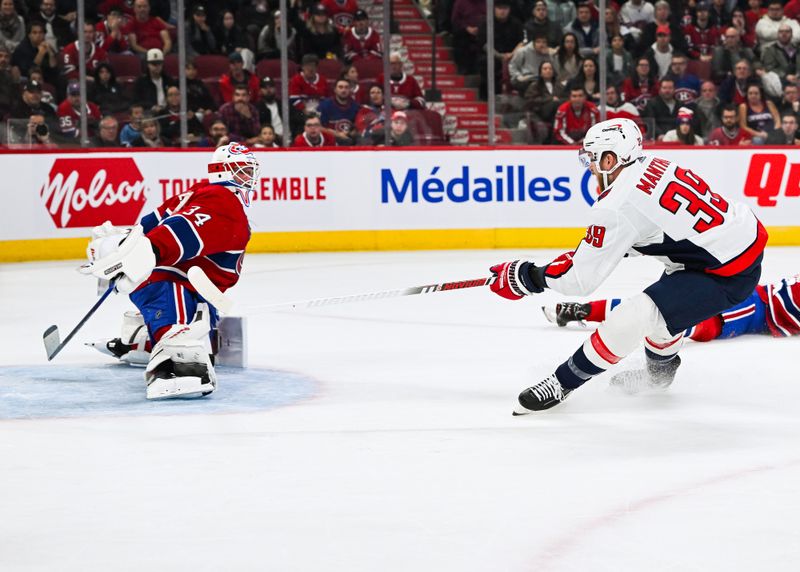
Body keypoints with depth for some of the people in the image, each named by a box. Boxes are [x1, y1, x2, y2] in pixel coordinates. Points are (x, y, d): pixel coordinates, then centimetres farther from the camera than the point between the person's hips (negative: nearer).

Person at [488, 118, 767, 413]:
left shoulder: (618, 206, -17)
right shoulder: (654, 166, 8)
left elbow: (582, 278, -12)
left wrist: (525, 276, 2)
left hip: (728, 273, -10)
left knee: (632, 318, -12)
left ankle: (562, 383, -1)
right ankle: (660, 370, 51)